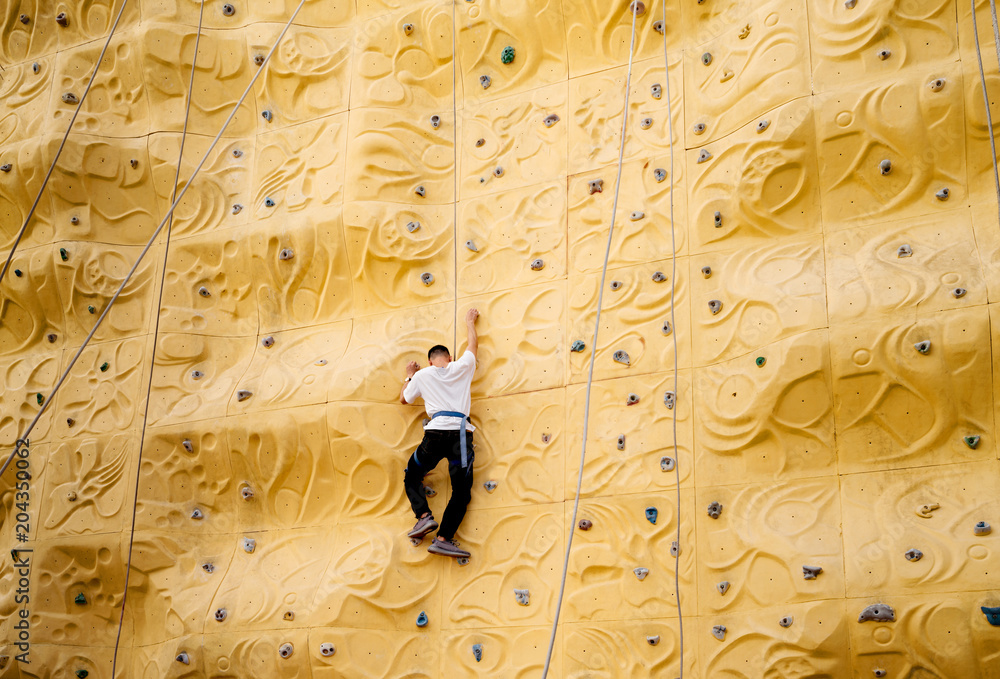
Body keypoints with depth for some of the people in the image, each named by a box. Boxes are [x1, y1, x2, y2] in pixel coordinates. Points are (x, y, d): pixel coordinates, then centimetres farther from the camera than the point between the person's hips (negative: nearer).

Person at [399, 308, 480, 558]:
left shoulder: (422, 375, 12)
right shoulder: (461, 368, 12)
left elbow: (403, 399, 26)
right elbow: (473, 345, 31)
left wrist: (409, 376, 40)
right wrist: (470, 322, 46)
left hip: (436, 433, 0)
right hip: (461, 432, 0)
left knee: (412, 477, 21)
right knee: (461, 492, 5)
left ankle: (424, 515, -3)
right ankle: (443, 539, -6)